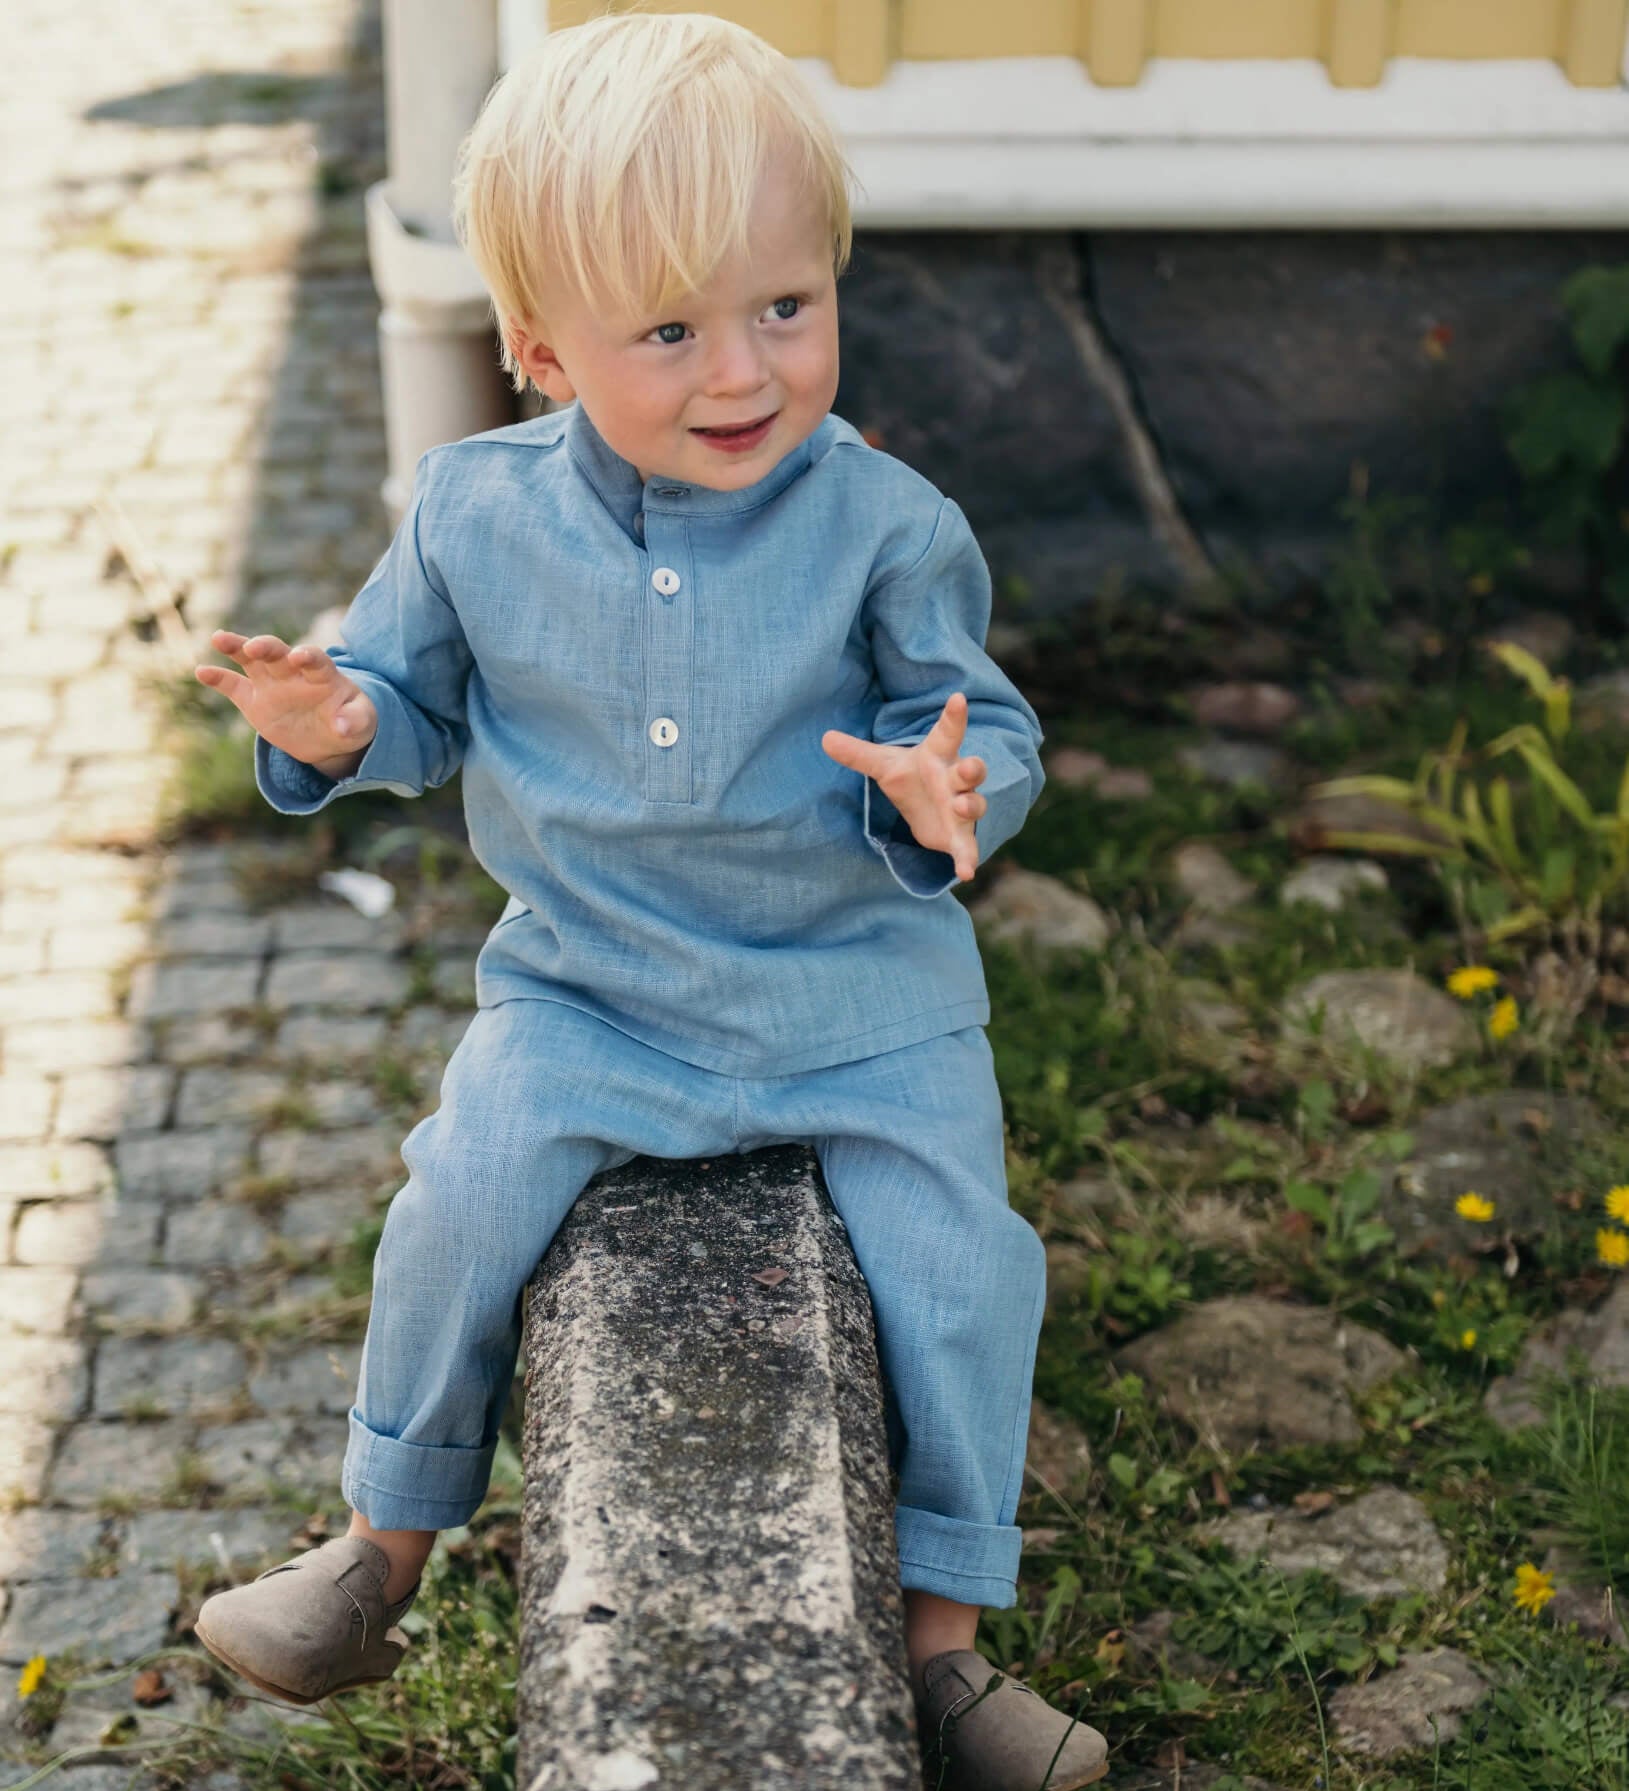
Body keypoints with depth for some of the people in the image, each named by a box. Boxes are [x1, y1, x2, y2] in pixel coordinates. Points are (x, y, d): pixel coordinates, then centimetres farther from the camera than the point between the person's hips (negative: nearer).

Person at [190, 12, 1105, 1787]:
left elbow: (984, 725, -5)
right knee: (460, 1212, -13)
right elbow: (420, 692, 7)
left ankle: (938, 1634, 16)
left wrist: (948, 792, -29)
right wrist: (336, 723, -16)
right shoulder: (478, 513, -8)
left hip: (858, 994, 0)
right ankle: (386, 1541, 15)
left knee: (952, 1268, -7)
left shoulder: (884, 526, -12)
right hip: (585, 989, 1)